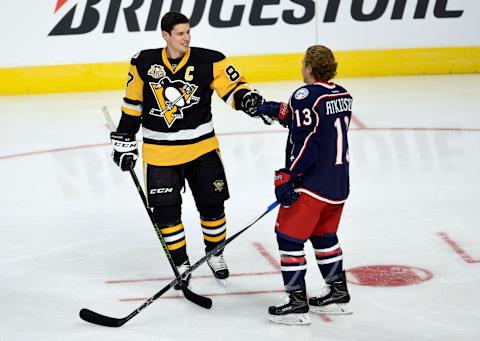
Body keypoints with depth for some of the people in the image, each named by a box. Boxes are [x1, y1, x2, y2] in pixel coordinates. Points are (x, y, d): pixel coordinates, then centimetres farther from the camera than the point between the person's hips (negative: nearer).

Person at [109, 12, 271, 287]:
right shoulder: (145, 63, -3)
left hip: (201, 147, 0)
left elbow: (234, 88, -12)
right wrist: (124, 141, 9)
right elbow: (132, 103, 8)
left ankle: (215, 254, 32)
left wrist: (249, 100, -34)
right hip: (160, 152, 0)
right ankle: (181, 264, 17)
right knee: (166, 211, 0)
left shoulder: (208, 61, -8)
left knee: (212, 204, 8)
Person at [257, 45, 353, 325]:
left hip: (312, 183, -9)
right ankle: (338, 294, 30)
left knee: (289, 236, 0)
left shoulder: (306, 96, -16)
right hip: (339, 183, 9)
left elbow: (305, 142, -21)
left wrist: (286, 177, -17)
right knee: (324, 235, 24)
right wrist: (277, 111, 19)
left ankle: (297, 303, -2)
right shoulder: (343, 95, 8)